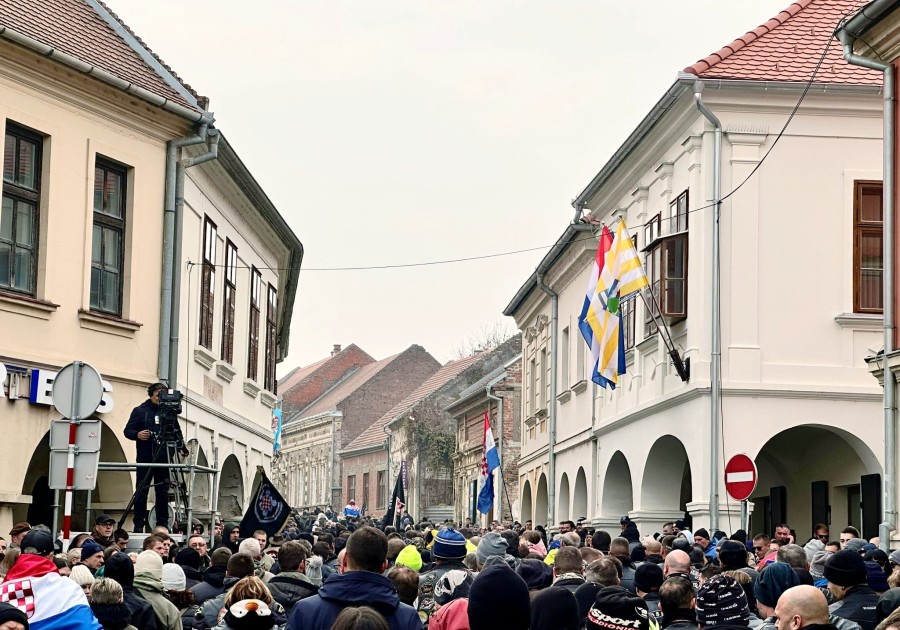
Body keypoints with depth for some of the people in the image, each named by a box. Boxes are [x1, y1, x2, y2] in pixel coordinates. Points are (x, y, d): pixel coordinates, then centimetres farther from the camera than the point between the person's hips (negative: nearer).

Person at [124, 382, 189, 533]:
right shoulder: (140, 411, 5)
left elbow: (177, 432, 19)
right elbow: (128, 430, 3)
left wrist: (181, 446, 6)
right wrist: (137, 434, -17)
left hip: (164, 459, 2)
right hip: (145, 459, -2)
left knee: (163, 492, 3)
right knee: (142, 491, -1)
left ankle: (163, 524, 7)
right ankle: (138, 524, 1)